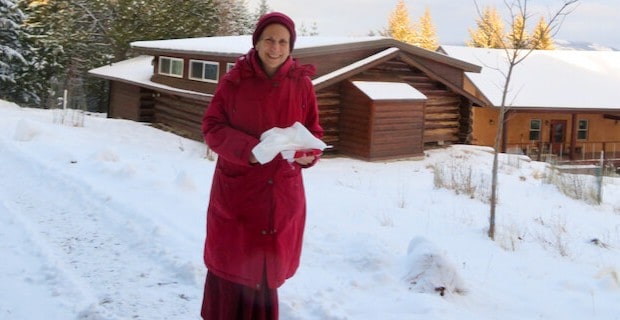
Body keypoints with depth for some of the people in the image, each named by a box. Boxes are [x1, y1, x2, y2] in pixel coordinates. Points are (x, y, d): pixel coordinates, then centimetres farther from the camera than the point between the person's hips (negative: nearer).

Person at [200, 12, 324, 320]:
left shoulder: (302, 84, 0)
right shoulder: (234, 80, -5)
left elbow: (313, 130, 8)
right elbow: (211, 126, -4)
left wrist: (308, 153, -14)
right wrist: (247, 149, -20)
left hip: (282, 191, 2)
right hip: (237, 187, -2)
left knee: (269, 262, 10)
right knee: (232, 260, 5)